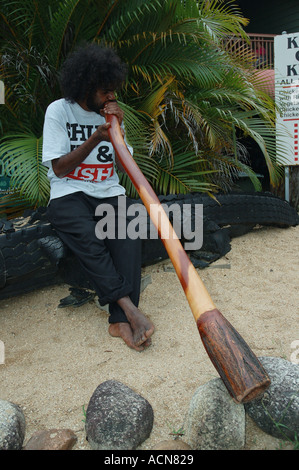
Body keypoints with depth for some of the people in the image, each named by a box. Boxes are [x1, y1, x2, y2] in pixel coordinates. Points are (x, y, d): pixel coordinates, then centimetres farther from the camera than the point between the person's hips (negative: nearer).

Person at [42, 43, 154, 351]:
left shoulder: (111, 114, 13)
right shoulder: (59, 111, 1)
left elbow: (125, 164, 11)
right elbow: (59, 167, -5)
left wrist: (118, 129, -4)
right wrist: (96, 138, -13)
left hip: (109, 193, 3)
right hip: (68, 195, -3)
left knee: (127, 236, -27)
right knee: (88, 239, -33)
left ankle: (121, 321, -32)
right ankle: (129, 308, -34)